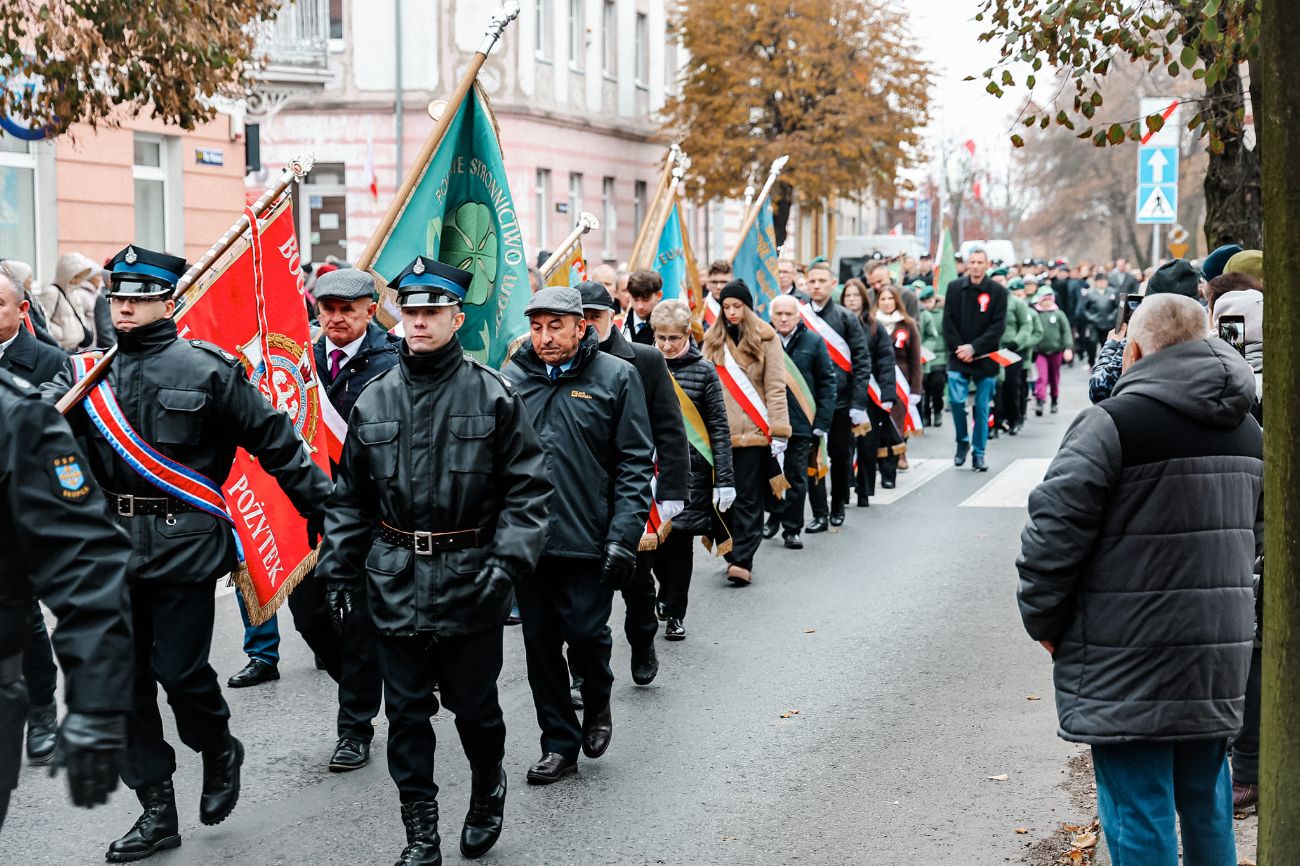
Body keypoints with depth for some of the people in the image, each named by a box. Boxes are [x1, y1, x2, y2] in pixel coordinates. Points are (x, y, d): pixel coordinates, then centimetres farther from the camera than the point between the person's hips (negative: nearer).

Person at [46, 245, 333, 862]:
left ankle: (219, 751, 28)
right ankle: (156, 809, 19)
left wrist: (321, 505, 2)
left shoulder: (206, 368, -5)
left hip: (185, 544, -5)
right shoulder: (90, 372, 8)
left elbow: (273, 439, 0)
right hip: (113, 544, 5)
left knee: (179, 669, -4)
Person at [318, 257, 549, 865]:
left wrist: (507, 562, -16)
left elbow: (528, 488, -6)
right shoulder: (373, 401, 5)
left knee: (474, 705, 10)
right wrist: (338, 573, 7)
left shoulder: (493, 395, -5)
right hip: (396, 584, 3)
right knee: (406, 713, 7)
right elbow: (349, 500, 11)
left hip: (471, 584, -3)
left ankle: (488, 787, 39)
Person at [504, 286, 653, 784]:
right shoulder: (512, 380, 7)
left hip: (588, 539, -3)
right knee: (540, 645, 8)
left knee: (586, 634, -4)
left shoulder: (616, 378, -1)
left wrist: (623, 536, -11)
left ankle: (597, 703, 28)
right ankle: (559, 744, 21)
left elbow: (636, 464, -3)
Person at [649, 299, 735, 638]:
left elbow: (719, 429, -2)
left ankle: (674, 613, 14)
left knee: (680, 538, 2)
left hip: (690, 467, -2)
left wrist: (724, 480, -7)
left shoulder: (704, 371, -2)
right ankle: (667, 594, 30)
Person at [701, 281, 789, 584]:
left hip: (754, 432, -4)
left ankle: (742, 560, -6)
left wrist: (778, 431, -9)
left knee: (747, 499, -4)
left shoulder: (765, 339, 1)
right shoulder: (712, 340, 12)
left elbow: (775, 388, -3)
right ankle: (733, 554, 16)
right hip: (719, 432, 4)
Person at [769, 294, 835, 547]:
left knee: (796, 478, 5)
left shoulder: (813, 342, 0)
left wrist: (821, 422, -6)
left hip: (801, 423, -1)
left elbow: (827, 383, 1)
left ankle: (792, 529, 15)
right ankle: (775, 517, 24)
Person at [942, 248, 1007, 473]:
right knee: (957, 400, -11)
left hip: (985, 359, -1)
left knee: (982, 407, 3)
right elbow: (948, 322, 4)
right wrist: (959, 348, -8)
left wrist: (974, 348, -14)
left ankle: (978, 453, 14)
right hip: (958, 357, 1)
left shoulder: (998, 292, -2)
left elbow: (998, 326, -7)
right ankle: (962, 442, 13)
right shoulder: (954, 288, 4)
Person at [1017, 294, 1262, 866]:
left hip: (1128, 670, -7)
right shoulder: (1248, 431, 11)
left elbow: (1055, 530, -16)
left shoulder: (1113, 423, -14)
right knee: (1206, 804, 19)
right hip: (1218, 666, 7)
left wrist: (1042, 620, -3)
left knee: (1139, 816, -1)